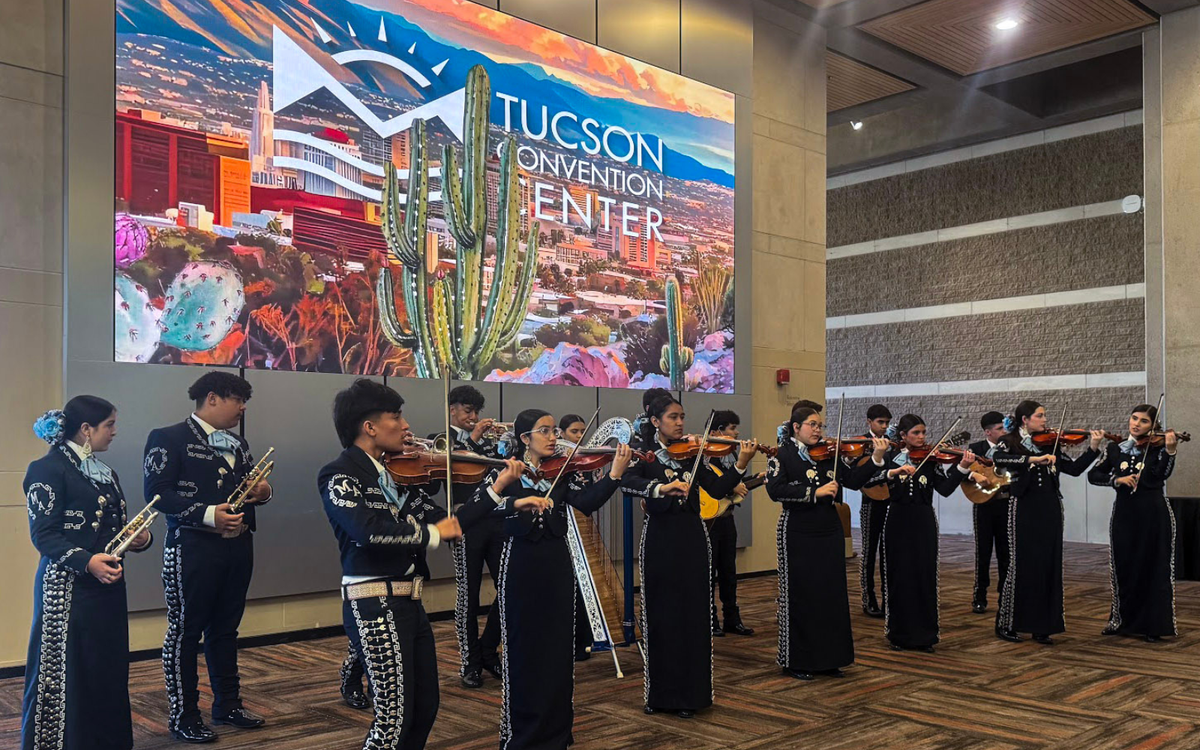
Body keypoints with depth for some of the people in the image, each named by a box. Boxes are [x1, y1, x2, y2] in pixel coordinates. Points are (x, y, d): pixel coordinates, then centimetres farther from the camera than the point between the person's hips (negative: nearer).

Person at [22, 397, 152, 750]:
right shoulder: (49, 469, -7)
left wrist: (139, 539, -2)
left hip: (108, 587, 7)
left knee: (109, 670, 8)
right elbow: (43, 534, -14)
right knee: (63, 675, -3)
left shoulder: (105, 472, 17)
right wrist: (87, 561, -26)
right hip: (67, 588, -7)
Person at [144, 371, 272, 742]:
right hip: (192, 547, -7)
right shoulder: (169, 438, -7)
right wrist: (208, 514, -24)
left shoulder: (238, 444, 17)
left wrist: (262, 492, 1)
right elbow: (156, 491, -15)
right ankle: (183, 716, 13)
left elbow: (249, 486, 25)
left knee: (225, 628, 16)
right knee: (185, 630, 3)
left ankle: (228, 704, 27)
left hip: (237, 545, 7)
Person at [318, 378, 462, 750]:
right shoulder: (339, 475, -10)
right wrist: (431, 532, -19)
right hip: (374, 605, -8)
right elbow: (368, 529, -28)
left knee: (425, 708, 15)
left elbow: (449, 520, 8)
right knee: (395, 716, -4)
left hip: (409, 601, 8)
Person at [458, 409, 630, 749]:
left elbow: (588, 502, -15)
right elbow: (466, 518, -18)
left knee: (558, 651, 10)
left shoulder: (563, 473, 4)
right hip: (520, 573, -3)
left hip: (558, 572, 3)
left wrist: (615, 473, -33)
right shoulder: (505, 475, -4)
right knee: (523, 653, 5)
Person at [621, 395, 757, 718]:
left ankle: (690, 693, 11)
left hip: (692, 540, 2)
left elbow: (718, 489, -3)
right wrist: (661, 488, -37)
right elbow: (628, 481, -22)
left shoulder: (692, 453, 8)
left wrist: (740, 466, -18)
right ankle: (660, 692, 18)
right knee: (660, 615, 5)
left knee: (692, 615, 2)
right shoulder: (644, 455, -1)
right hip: (659, 541, -2)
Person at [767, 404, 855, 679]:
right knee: (799, 597, 1)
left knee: (832, 595, 9)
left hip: (829, 533, 5)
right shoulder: (782, 455, -4)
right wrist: (815, 492, -23)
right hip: (798, 535, -5)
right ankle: (796, 661, 12)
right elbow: (775, 489, -18)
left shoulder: (828, 455, 11)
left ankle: (827, 658, 20)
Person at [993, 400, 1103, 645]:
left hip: (1050, 510, 5)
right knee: (1021, 565, -3)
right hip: (1024, 509, -5)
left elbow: (1074, 469, 6)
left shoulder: (1049, 443, 11)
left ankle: (1042, 627, 11)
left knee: (1049, 566, 4)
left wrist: (1094, 447, -4)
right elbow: (998, 460, -24)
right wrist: (1032, 459, -31)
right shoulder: (1010, 442, -3)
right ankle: (1006, 624, 9)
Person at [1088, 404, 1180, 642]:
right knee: (1124, 569, 8)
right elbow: (1093, 475, 3)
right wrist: (1117, 480, -13)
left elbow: (1161, 475, -18)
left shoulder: (1157, 448, -1)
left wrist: (1170, 451, -32)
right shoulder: (1115, 448, 7)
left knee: (1154, 569, 1)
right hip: (1124, 514, 2)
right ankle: (1121, 621, 22)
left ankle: (1153, 625, 8)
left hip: (1153, 515, -2)